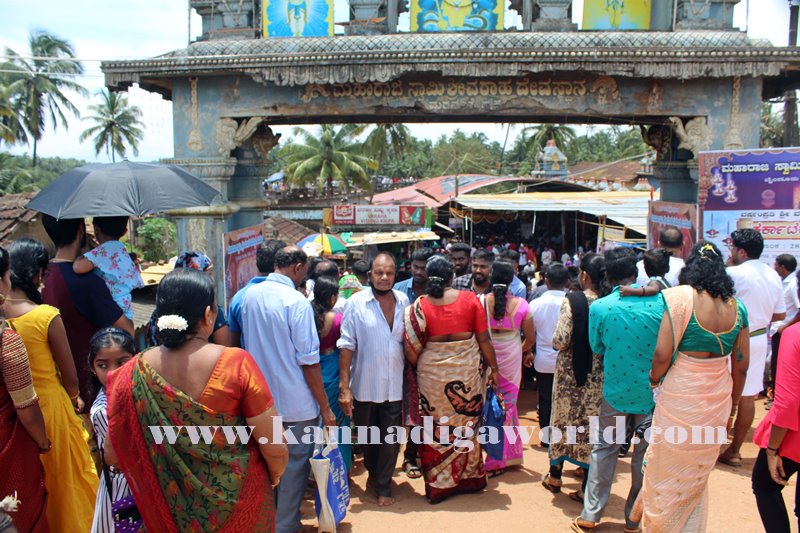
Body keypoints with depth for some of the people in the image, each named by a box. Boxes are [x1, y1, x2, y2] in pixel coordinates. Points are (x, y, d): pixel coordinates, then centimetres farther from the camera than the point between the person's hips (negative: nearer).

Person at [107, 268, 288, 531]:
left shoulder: (133, 372, -13)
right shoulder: (237, 364, -22)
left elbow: (113, 455, -3)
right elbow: (275, 448, -19)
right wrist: (275, 475, 3)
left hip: (171, 509, 3)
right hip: (238, 503, -2)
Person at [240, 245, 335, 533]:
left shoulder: (250, 296, 0)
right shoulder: (297, 301, -19)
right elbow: (308, 361, -18)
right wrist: (325, 407, -11)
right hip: (295, 402, -7)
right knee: (295, 466, 10)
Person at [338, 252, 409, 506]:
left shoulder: (404, 301, 0)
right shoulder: (356, 303, -9)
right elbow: (347, 345, -10)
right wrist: (344, 386, -13)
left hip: (395, 386, 2)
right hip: (365, 386, -1)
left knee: (391, 439, 8)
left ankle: (383, 485, 28)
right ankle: (373, 472, 45)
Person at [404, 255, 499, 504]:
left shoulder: (419, 305, -8)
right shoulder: (470, 299, -7)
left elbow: (411, 351, -9)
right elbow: (484, 339, -4)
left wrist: (415, 369, 9)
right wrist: (493, 367, 8)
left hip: (432, 373, 0)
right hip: (467, 372, 1)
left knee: (436, 428, 13)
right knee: (467, 425, 18)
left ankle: (438, 484, 24)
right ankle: (469, 477, 33)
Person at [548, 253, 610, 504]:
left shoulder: (573, 301, -16)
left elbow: (560, 342, -20)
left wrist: (555, 341, 2)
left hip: (570, 372, -2)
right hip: (599, 374, 3)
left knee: (563, 419, 15)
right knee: (591, 424, 11)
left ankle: (555, 475, 31)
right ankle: (587, 487, 17)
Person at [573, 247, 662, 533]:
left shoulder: (599, 308, -10)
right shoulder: (658, 302, -10)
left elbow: (597, 348, 1)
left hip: (615, 391, 0)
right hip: (650, 391, 0)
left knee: (604, 450, 14)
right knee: (645, 455, 13)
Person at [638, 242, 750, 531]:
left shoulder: (681, 297, -15)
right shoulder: (736, 306, 0)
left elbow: (663, 353, -21)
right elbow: (741, 365, 6)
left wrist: (654, 379, 0)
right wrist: (731, 402, 20)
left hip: (680, 399, -5)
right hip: (717, 403, 5)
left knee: (666, 471, 13)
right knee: (698, 475, 21)